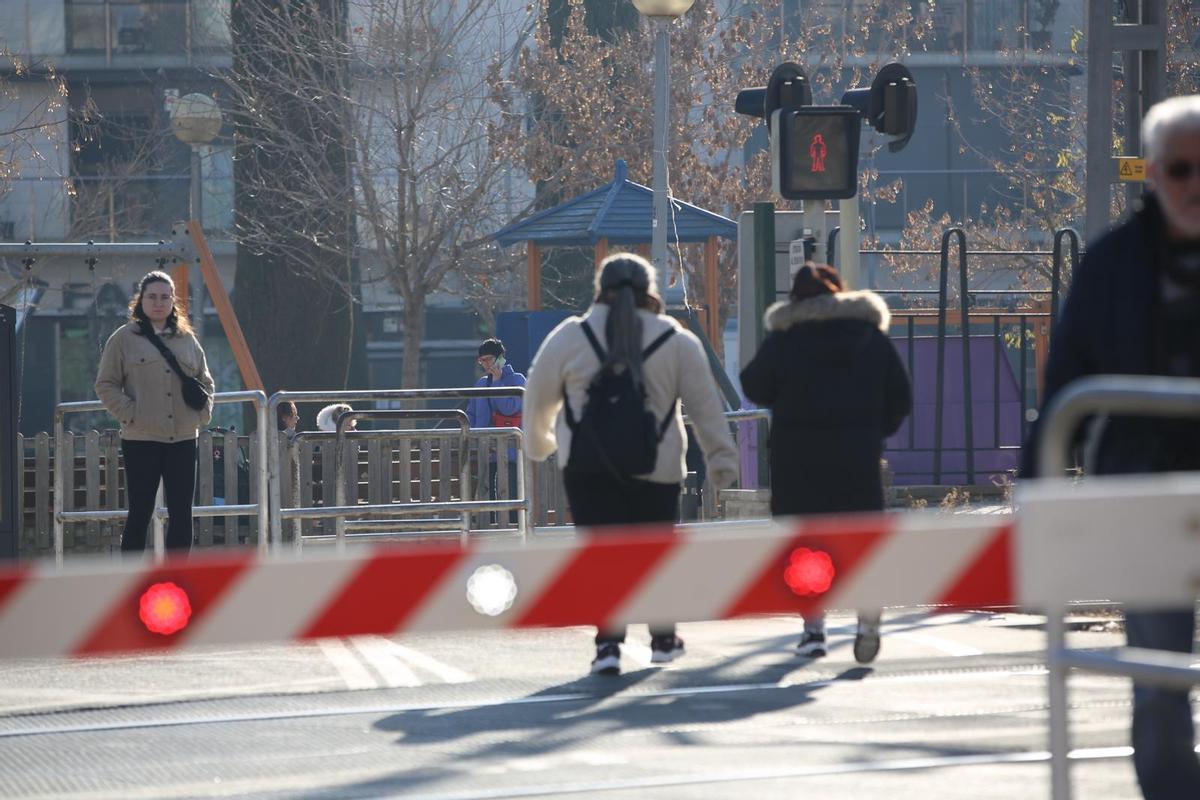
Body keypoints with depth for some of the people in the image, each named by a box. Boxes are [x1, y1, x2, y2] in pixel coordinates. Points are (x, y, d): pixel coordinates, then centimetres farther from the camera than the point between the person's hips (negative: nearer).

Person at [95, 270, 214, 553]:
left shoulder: (187, 339, 12)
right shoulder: (124, 338, 0)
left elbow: (205, 381, 22)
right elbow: (106, 385, 0)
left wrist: (203, 413, 5)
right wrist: (129, 414, -11)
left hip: (184, 439, 4)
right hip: (141, 441, -4)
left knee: (182, 513, 4)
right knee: (140, 513, -2)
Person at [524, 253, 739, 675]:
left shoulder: (570, 337, 2)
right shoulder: (677, 342, 3)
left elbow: (538, 399, 11)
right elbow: (705, 406, 5)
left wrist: (539, 443, 29)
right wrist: (722, 459, 13)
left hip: (587, 468, -1)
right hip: (656, 467, 1)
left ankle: (609, 641, -14)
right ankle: (663, 638, 28)